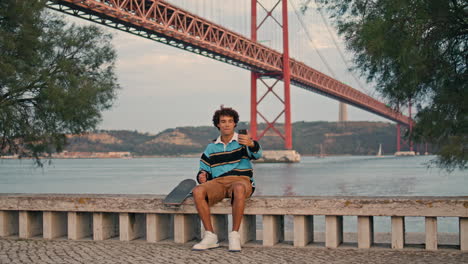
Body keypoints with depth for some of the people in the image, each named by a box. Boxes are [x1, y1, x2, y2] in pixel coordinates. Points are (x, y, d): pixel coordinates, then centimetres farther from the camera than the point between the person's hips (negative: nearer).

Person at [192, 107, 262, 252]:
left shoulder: (242, 141, 9)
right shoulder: (211, 148, 21)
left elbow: (257, 154, -12)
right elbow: (204, 168, 21)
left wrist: (252, 144, -36)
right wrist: (202, 175, -5)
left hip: (241, 180, -3)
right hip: (218, 182, 3)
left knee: (239, 189, -41)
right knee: (198, 191, -28)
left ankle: (234, 235, -33)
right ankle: (210, 236, -24)